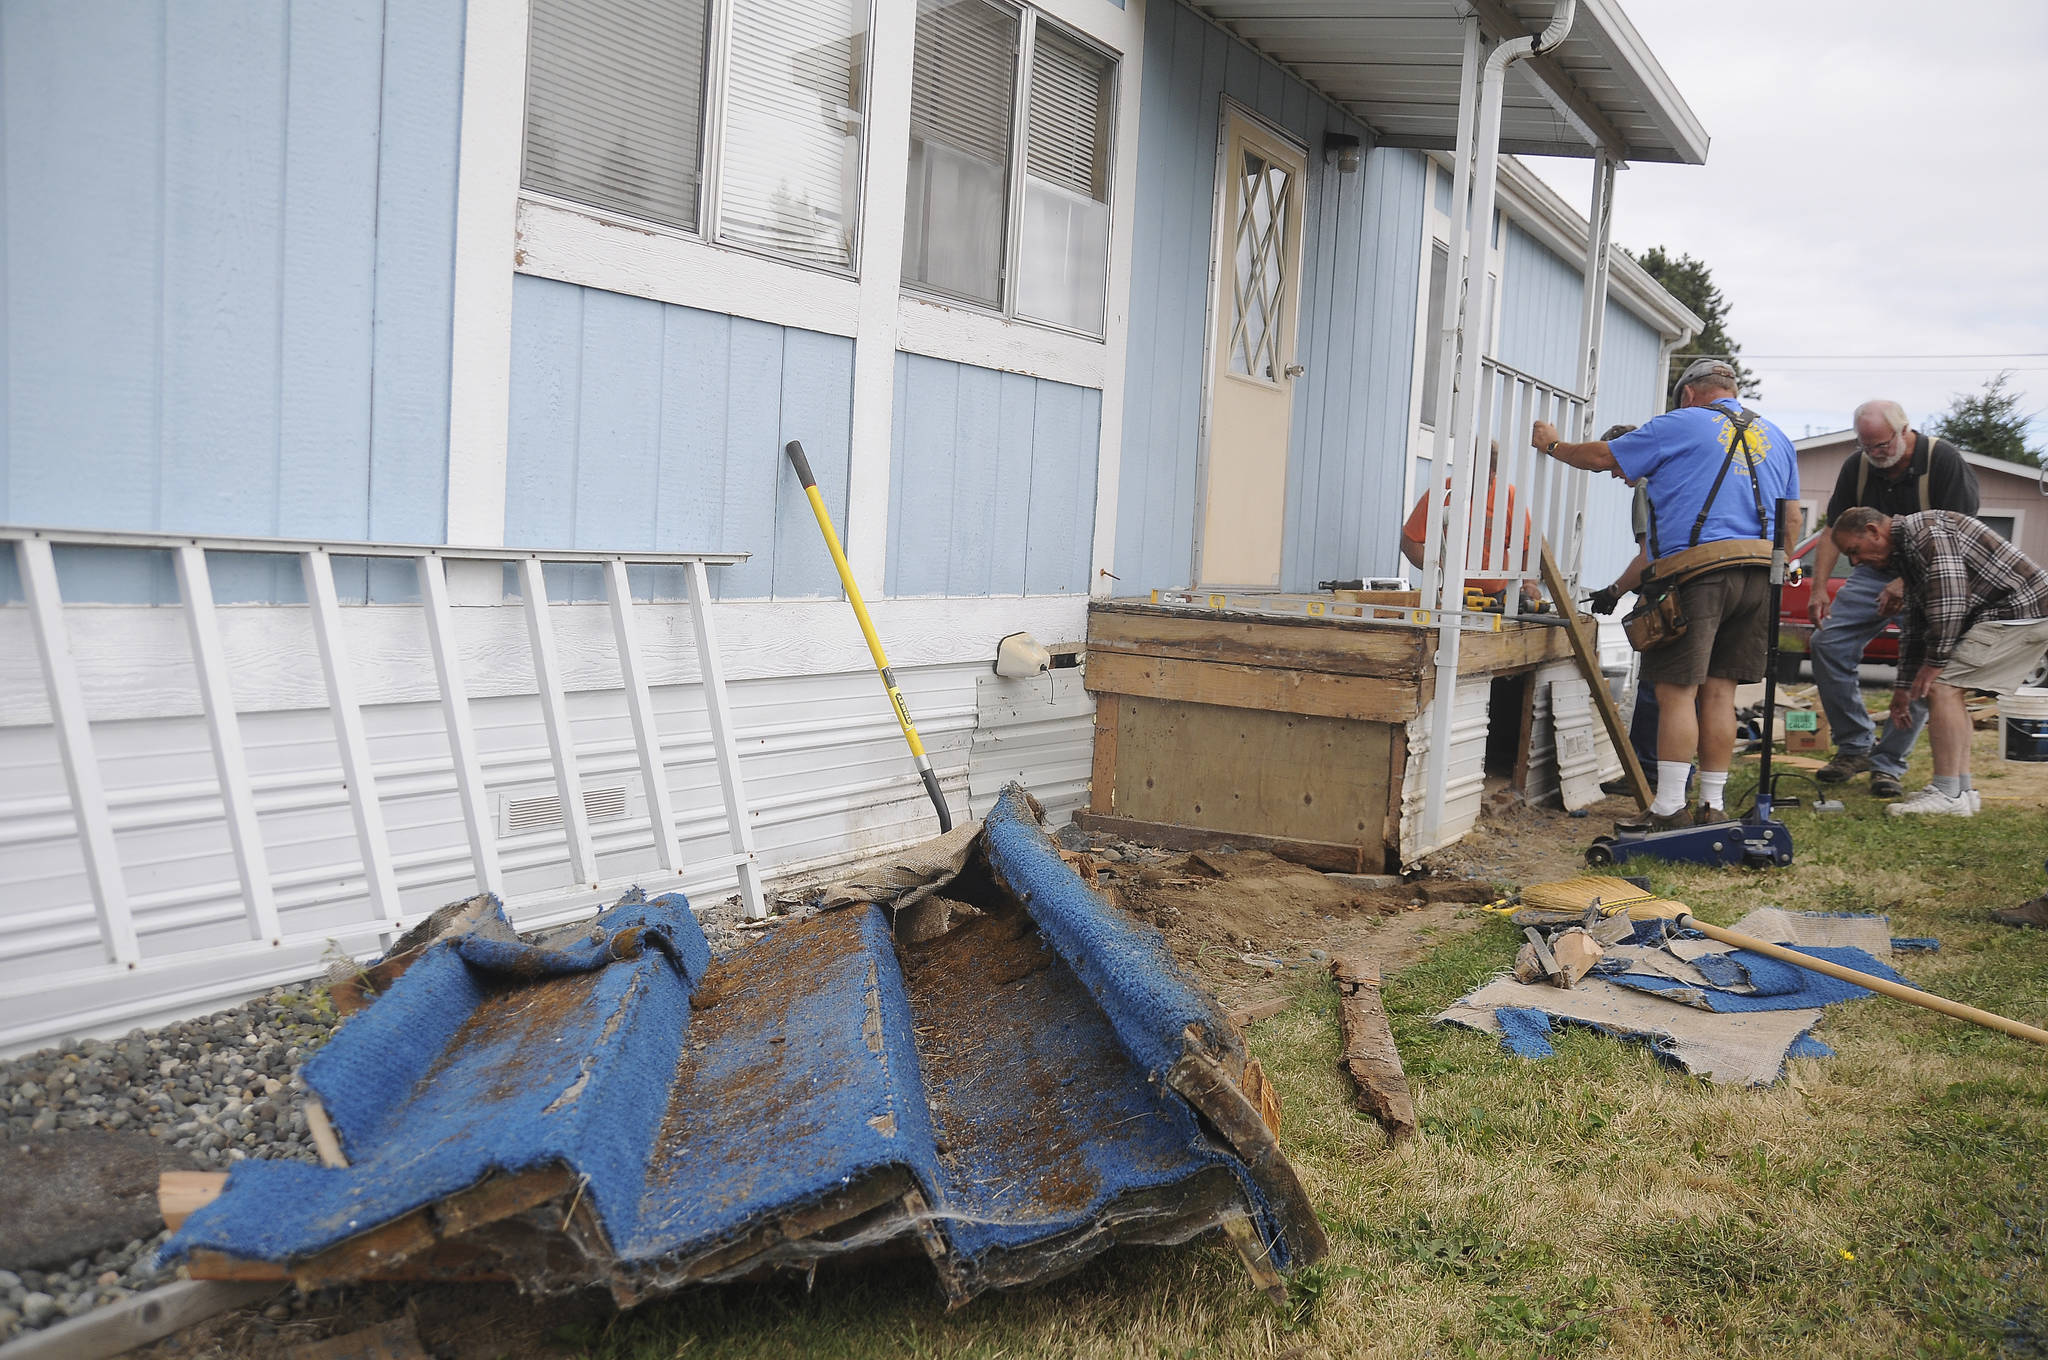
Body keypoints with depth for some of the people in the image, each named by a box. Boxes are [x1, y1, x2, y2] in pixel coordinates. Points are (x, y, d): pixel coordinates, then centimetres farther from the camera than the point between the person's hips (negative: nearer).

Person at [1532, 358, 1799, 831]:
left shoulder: (1681, 425, 3)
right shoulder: (1777, 438, 22)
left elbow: (1604, 457, 8)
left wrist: (1553, 445, 24)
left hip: (1698, 569, -6)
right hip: (1761, 574, 6)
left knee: (1678, 690, -6)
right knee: (1719, 691, 8)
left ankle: (1668, 808, -8)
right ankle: (1713, 806, 10)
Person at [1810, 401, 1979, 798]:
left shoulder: (1943, 460, -16)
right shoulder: (1856, 467, -2)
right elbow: (1834, 531, 3)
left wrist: (1908, 583, -25)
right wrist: (1819, 589, -8)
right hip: (1876, 571, 4)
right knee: (1829, 642, -11)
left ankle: (1888, 763, -3)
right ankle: (1855, 746, 1)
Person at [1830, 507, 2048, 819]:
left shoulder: (1926, 529, -14)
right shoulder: (1905, 553, 19)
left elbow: (1950, 597, -23)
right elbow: (1915, 626, 23)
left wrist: (1935, 660, -17)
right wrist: (1903, 685, 23)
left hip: (2021, 611, -11)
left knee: (1943, 685, -16)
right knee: (1948, 689, 12)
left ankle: (1947, 795, -14)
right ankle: (1962, 790, 12)